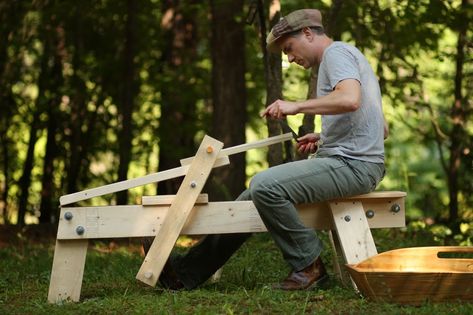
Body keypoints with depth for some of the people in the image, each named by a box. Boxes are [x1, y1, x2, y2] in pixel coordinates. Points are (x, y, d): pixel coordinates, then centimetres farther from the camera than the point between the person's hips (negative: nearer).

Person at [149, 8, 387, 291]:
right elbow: (382, 129, 27)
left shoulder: (336, 52, -5)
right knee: (256, 193, 8)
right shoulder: (342, 58, 25)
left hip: (353, 165, -10)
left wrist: (296, 106, -18)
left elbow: (350, 99, -27)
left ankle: (309, 265, -10)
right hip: (351, 163, 10)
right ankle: (186, 272, 10)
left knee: (265, 186, -25)